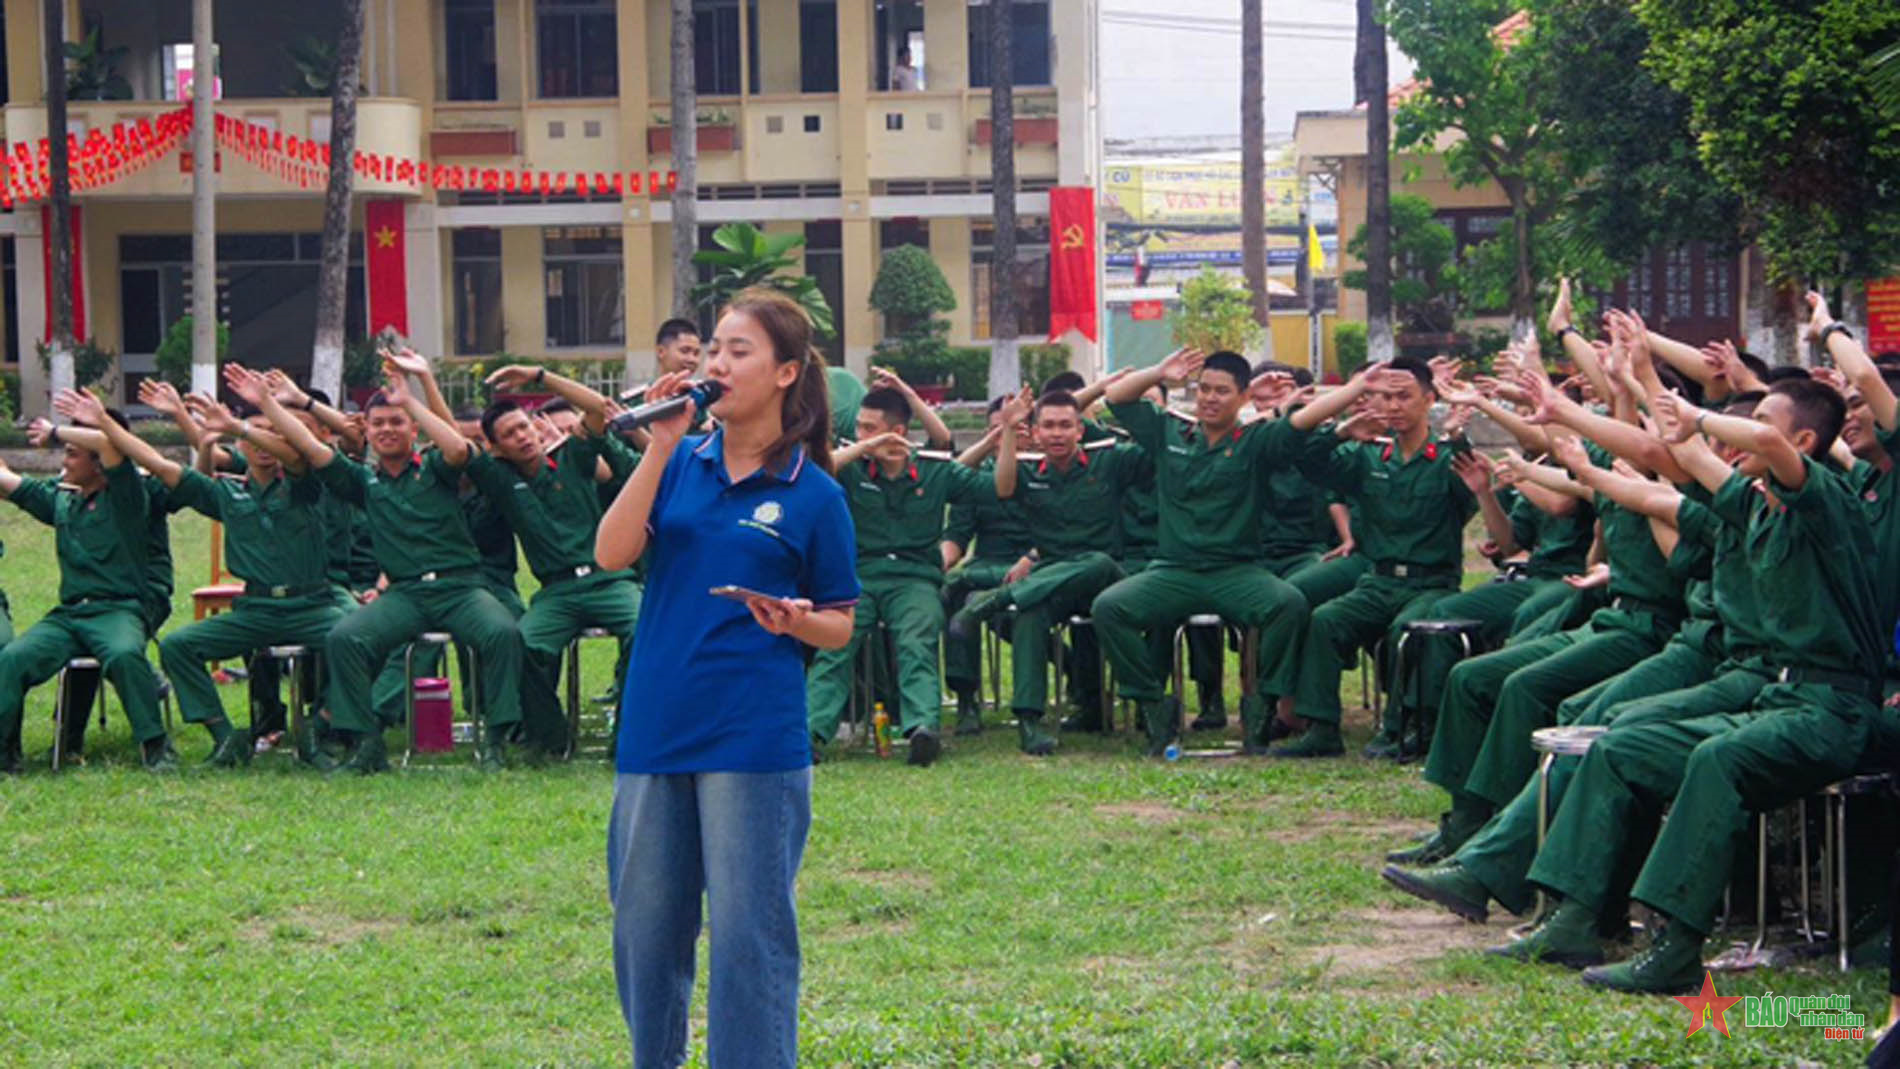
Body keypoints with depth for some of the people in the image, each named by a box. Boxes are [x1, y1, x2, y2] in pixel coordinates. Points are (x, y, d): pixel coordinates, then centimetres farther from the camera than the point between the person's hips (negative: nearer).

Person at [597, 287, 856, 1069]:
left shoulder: (812, 493, -1)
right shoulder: (681, 463, 6)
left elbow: (839, 624, 5)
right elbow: (611, 554, -8)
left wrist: (796, 621, -17)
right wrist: (661, 445, -11)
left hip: (754, 740, -4)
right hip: (655, 730, 4)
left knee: (749, 933, -1)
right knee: (644, 928, 12)